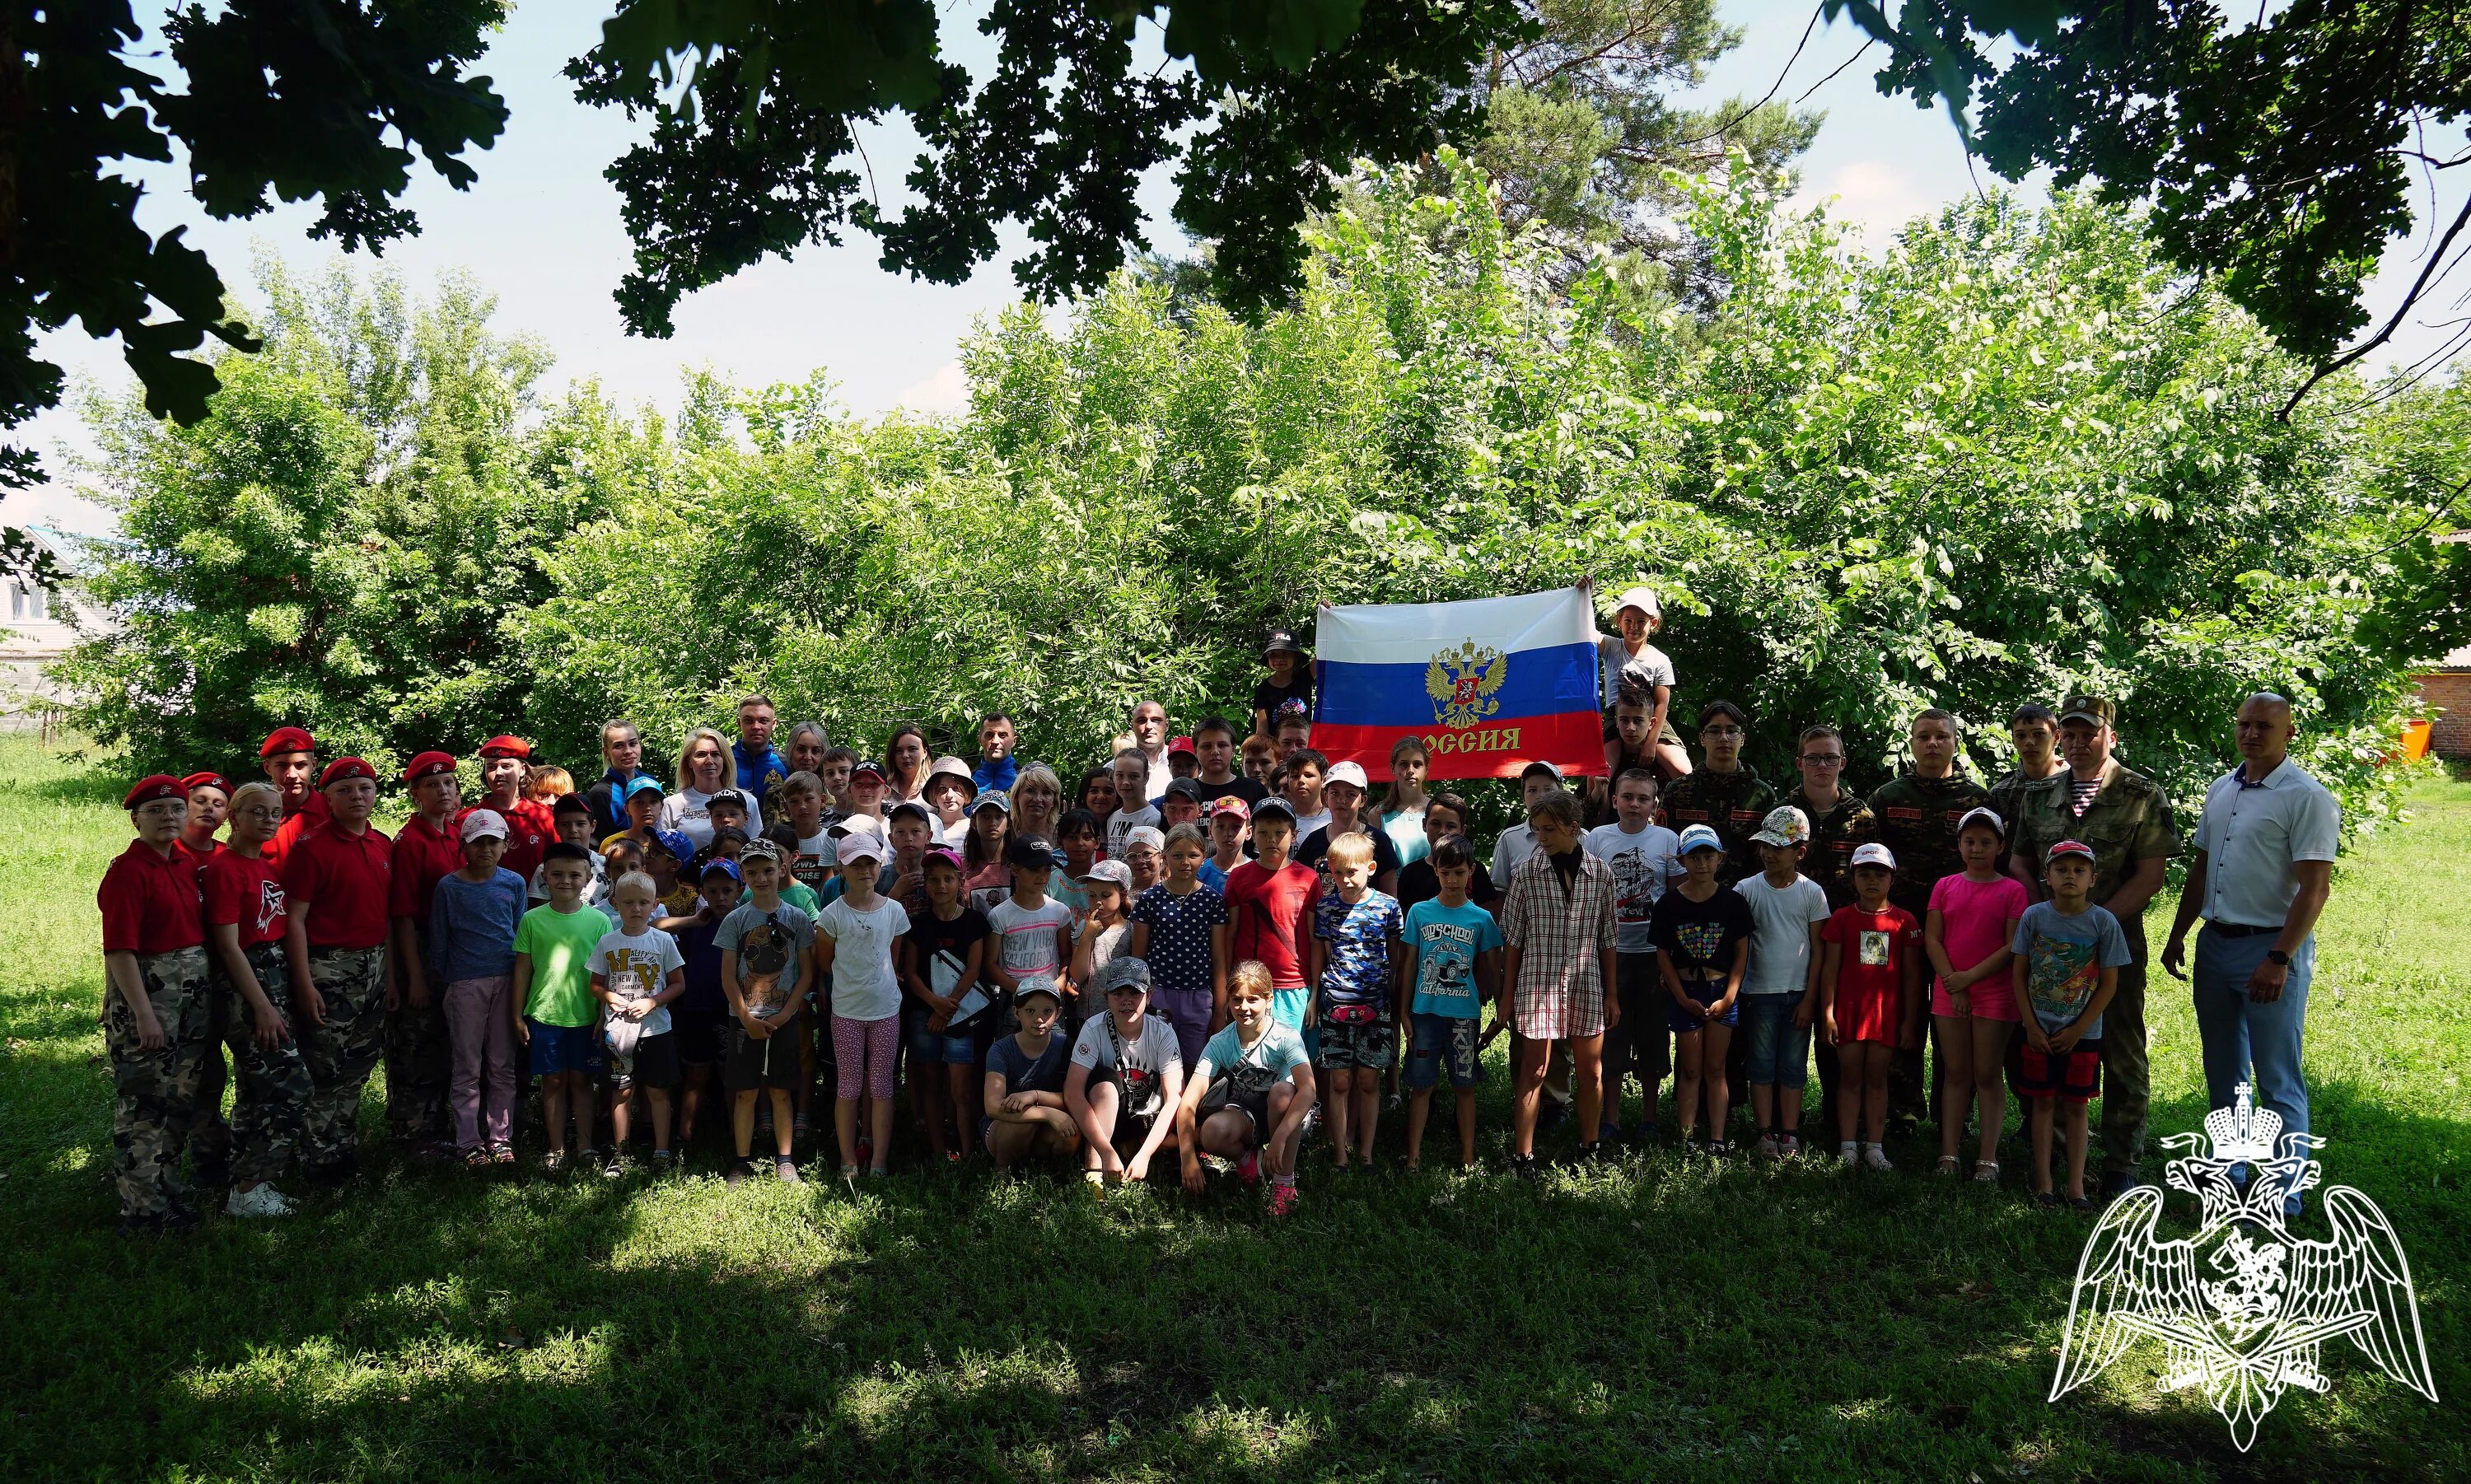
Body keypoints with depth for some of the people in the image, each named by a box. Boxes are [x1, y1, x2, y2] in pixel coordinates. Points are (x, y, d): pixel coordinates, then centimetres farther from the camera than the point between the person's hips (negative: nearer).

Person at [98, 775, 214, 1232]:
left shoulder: (188, 863, 8)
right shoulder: (128, 871, -15)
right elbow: (118, 950, -19)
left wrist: (207, 989, 13)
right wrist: (144, 1014, -22)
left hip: (193, 998, 8)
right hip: (145, 994, -8)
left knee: (181, 1100, 16)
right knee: (144, 1104, 0)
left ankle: (168, 1188, 31)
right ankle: (144, 1210, 9)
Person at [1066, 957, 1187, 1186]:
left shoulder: (1163, 1032, -14)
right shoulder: (1095, 1028, -18)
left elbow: (1174, 1098, -19)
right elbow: (1073, 1092, -27)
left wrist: (1144, 1155, -31)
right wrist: (1107, 1153, -37)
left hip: (1149, 1123, 2)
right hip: (1109, 1118, -2)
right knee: (1105, 1079, -32)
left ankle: (1129, 1150, -8)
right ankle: (1093, 1172, -32)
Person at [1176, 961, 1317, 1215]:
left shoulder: (1285, 1037, -19)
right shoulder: (1220, 1044, -11)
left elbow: (1307, 1089, -36)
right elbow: (1188, 1103, -17)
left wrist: (1279, 1137, -48)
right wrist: (1189, 1159, -29)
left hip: (1284, 1115, -1)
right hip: (1245, 1116, 2)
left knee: (1282, 1090, -37)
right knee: (1212, 1132, -33)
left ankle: (1284, 1182, -20)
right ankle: (1249, 1158, 3)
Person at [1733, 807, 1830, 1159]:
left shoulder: (1811, 892, -1)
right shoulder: (1747, 889, -2)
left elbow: (1817, 950, 1)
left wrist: (1810, 999, -3)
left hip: (1798, 994, 0)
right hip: (1760, 992, 0)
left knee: (1793, 1065, 6)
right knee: (1761, 1065, 3)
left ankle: (1790, 1134, 11)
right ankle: (1766, 1133, 9)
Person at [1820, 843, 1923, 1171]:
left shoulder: (1904, 921, 3)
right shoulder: (1841, 918, 1)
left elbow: (1911, 974, 4)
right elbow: (1829, 968, 1)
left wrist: (1910, 1020, 2)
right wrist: (1827, 1014, -4)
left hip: (1887, 1010, 1)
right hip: (1849, 1009, 0)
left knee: (1877, 1078, 7)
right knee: (1851, 1078, 4)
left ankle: (1875, 1147, 12)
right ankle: (1848, 1147, 7)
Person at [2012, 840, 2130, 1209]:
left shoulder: (2103, 922, -7)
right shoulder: (2034, 916, -5)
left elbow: (2109, 984, -5)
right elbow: (2019, 974, 1)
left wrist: (2077, 1031, -8)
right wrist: (2031, 1025, -5)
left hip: (2082, 1033, -1)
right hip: (2040, 1032, 1)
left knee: (2076, 1106, 6)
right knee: (2042, 1102, 6)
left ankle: (2076, 1185, 11)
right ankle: (2043, 1181, 11)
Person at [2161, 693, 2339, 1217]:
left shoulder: (2307, 797, -11)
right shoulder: (2221, 789, 12)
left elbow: (2315, 887, -16)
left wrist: (2279, 959, -22)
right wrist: (2177, 935, 15)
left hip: (2271, 948, -7)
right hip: (2215, 943, 7)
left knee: (2278, 1081, -2)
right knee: (2223, 1071, 17)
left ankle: (2284, 1194, 6)